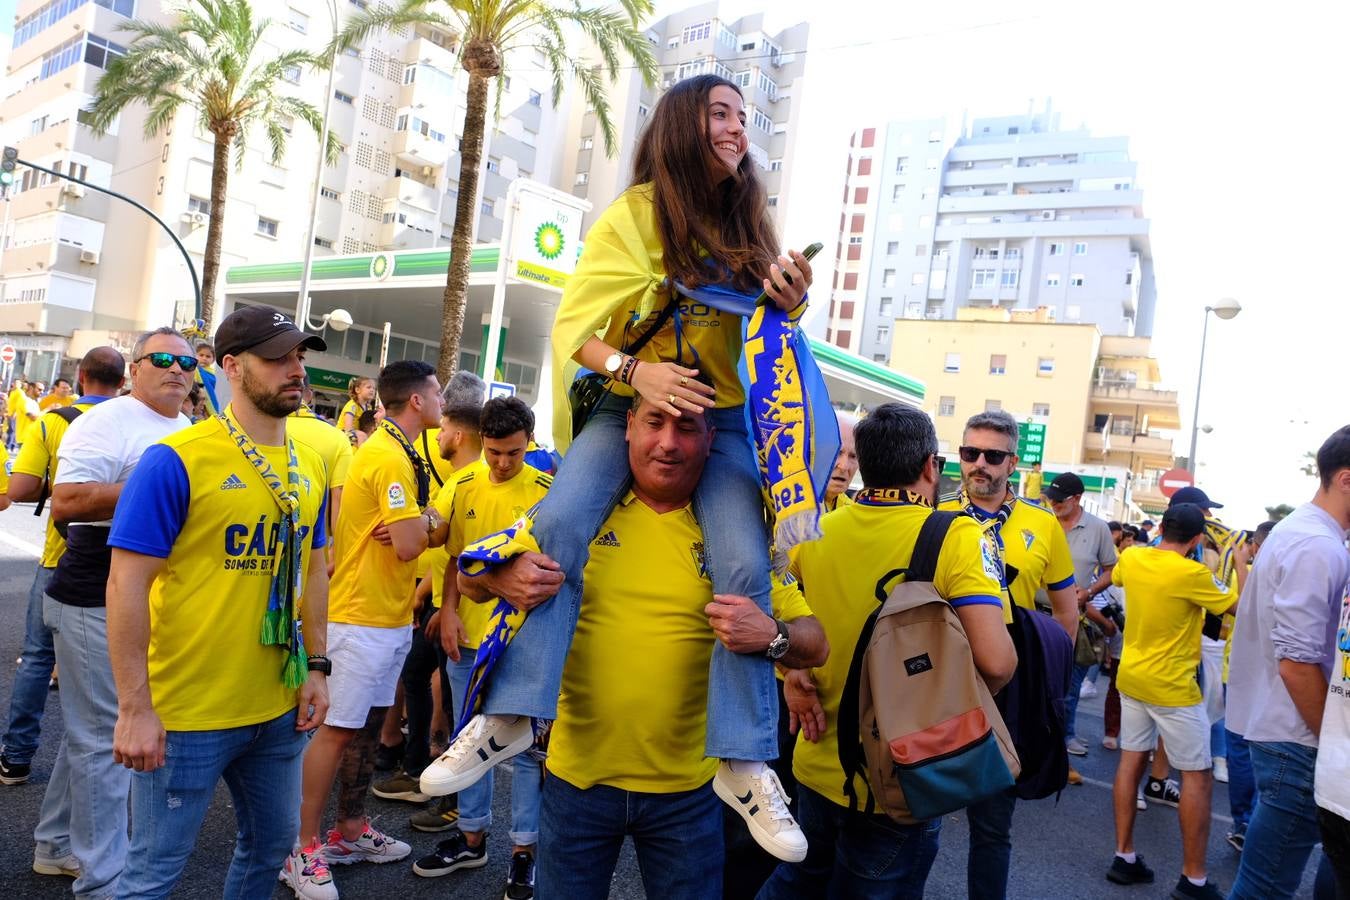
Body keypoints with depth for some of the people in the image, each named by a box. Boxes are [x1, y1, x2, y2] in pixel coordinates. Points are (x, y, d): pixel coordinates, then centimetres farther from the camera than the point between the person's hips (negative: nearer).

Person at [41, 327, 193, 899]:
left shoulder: (193, 433, 14)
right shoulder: (106, 422, -13)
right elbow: (66, 503, -24)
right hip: (100, 605, -8)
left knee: (91, 730, 20)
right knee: (104, 737, 0)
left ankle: (59, 843, 37)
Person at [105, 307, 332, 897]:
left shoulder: (311, 464, 4)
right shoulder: (176, 460, -15)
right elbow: (127, 585, -15)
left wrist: (316, 666, 8)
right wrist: (135, 709, -17)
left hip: (278, 706, 6)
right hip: (187, 713, -6)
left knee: (271, 846, 21)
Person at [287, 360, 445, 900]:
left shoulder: (396, 454, 13)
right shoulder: (390, 459, -19)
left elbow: (434, 532, 11)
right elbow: (410, 545, -23)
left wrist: (417, 527, -11)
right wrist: (427, 521, -4)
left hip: (392, 617, 10)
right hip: (363, 617, -10)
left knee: (369, 725, 16)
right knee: (338, 729, -2)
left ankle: (350, 831, 29)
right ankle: (304, 850, 9)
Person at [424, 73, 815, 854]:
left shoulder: (751, 226, 9)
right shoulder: (633, 216, 0)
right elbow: (573, 327, -4)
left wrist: (789, 304, -9)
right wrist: (632, 370, -23)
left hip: (721, 417, 2)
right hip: (628, 406, -1)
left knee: (746, 566, -20)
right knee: (559, 523, -26)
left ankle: (745, 762, -9)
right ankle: (512, 715, -15)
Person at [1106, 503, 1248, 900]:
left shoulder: (1131, 557, -2)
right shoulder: (1193, 574, -21)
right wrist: (1242, 563, 6)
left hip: (1131, 677, 7)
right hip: (1172, 687, -6)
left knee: (1131, 761, 13)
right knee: (1197, 776, 4)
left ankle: (1124, 857, 19)